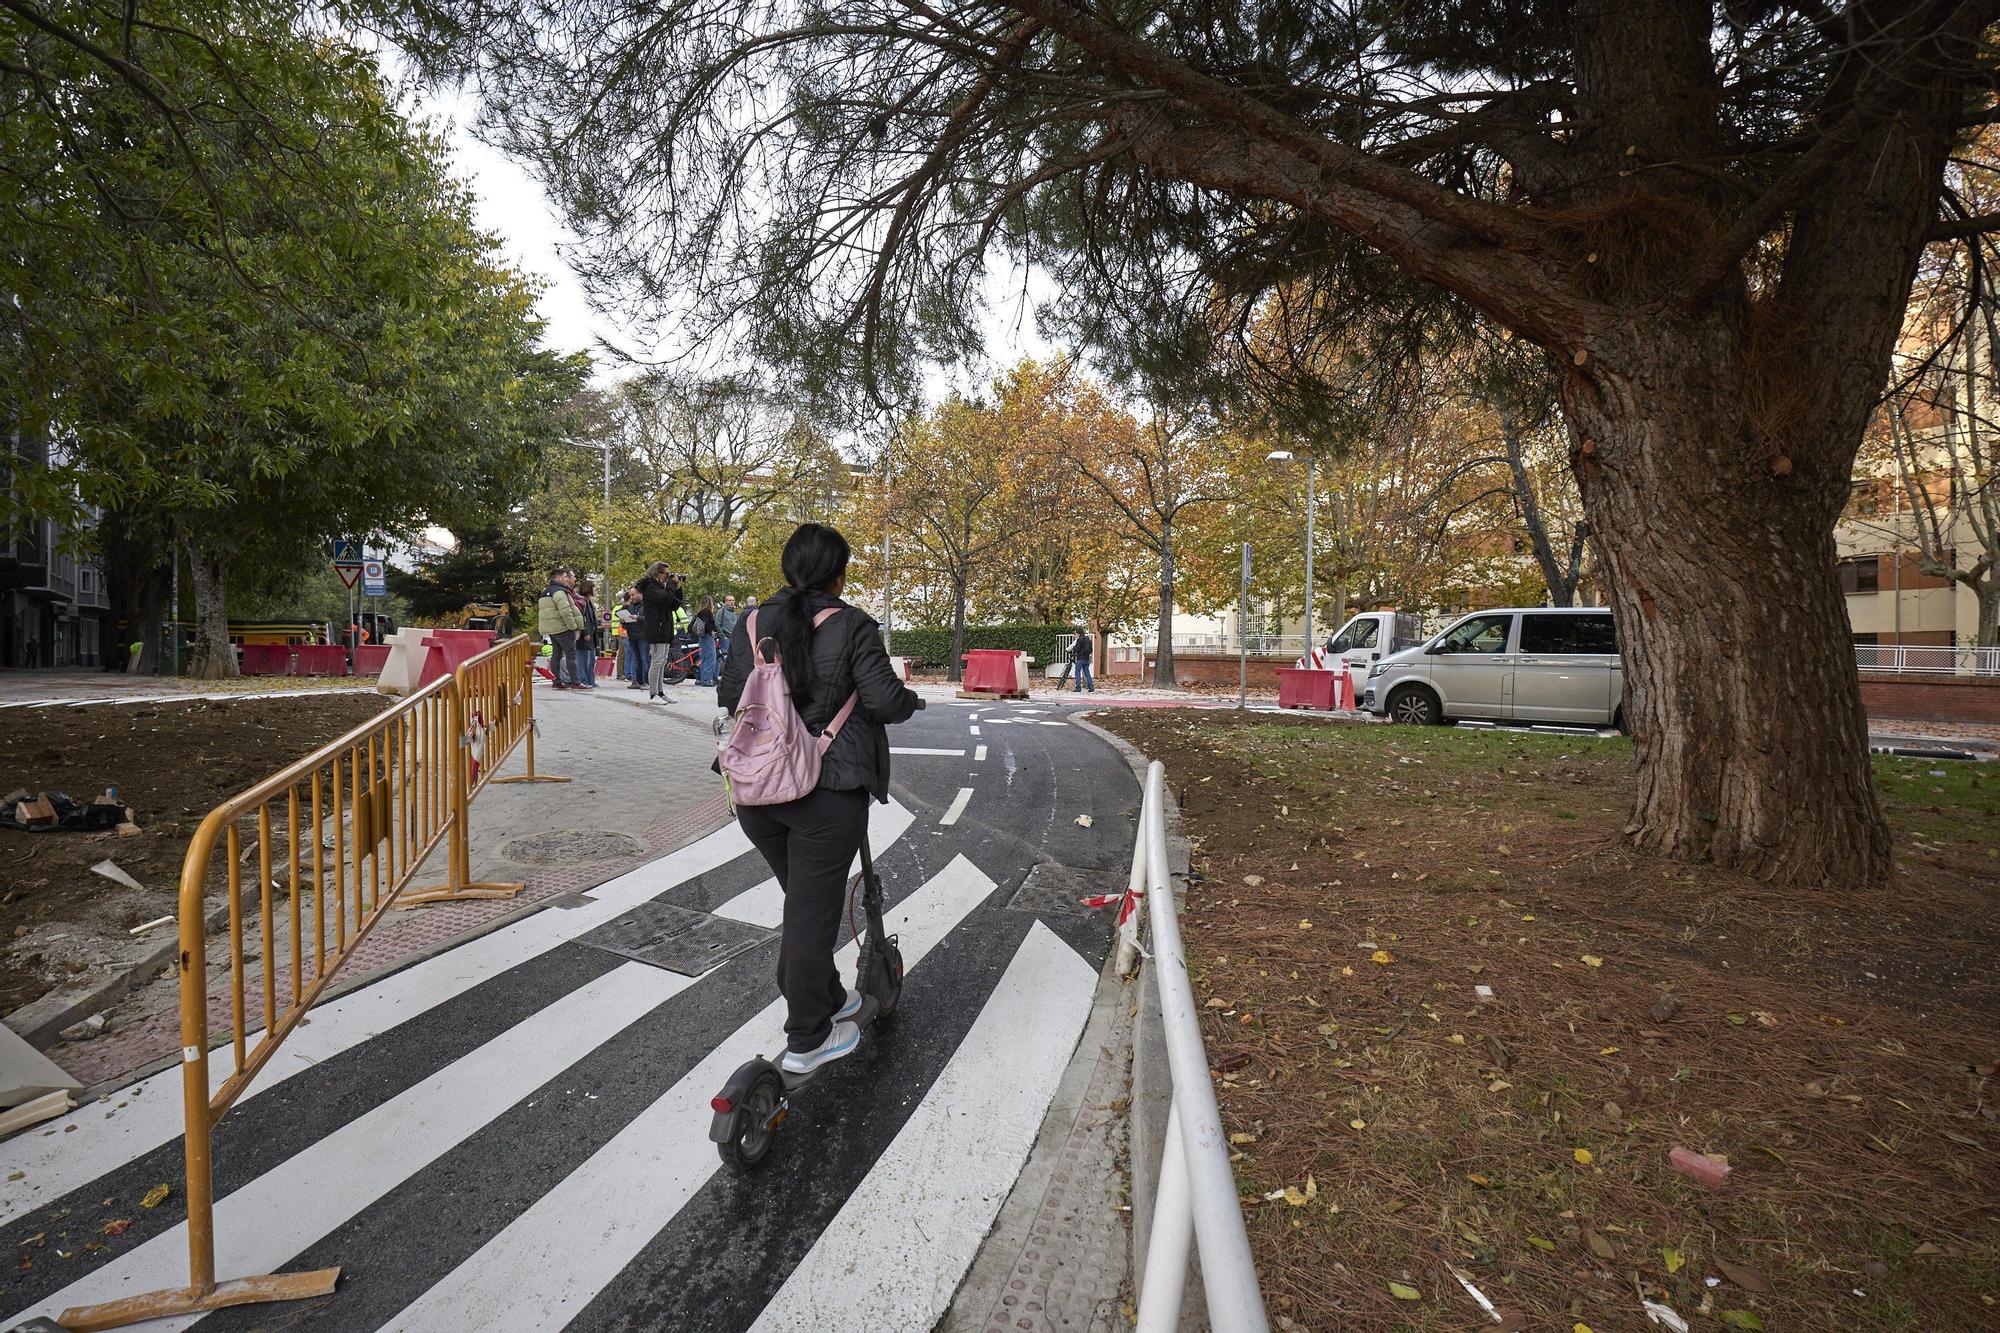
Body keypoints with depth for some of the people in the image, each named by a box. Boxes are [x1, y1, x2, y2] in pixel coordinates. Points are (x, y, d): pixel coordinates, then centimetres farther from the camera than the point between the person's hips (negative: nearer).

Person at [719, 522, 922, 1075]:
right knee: (815, 908, 5)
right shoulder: (852, 626, -9)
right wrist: (911, 699, 7)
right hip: (827, 791, -5)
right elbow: (884, 700, -14)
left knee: (801, 897, 22)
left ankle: (826, 997, 38)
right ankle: (806, 1040, 17)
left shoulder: (754, 622, 6)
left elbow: (729, 698, 10)